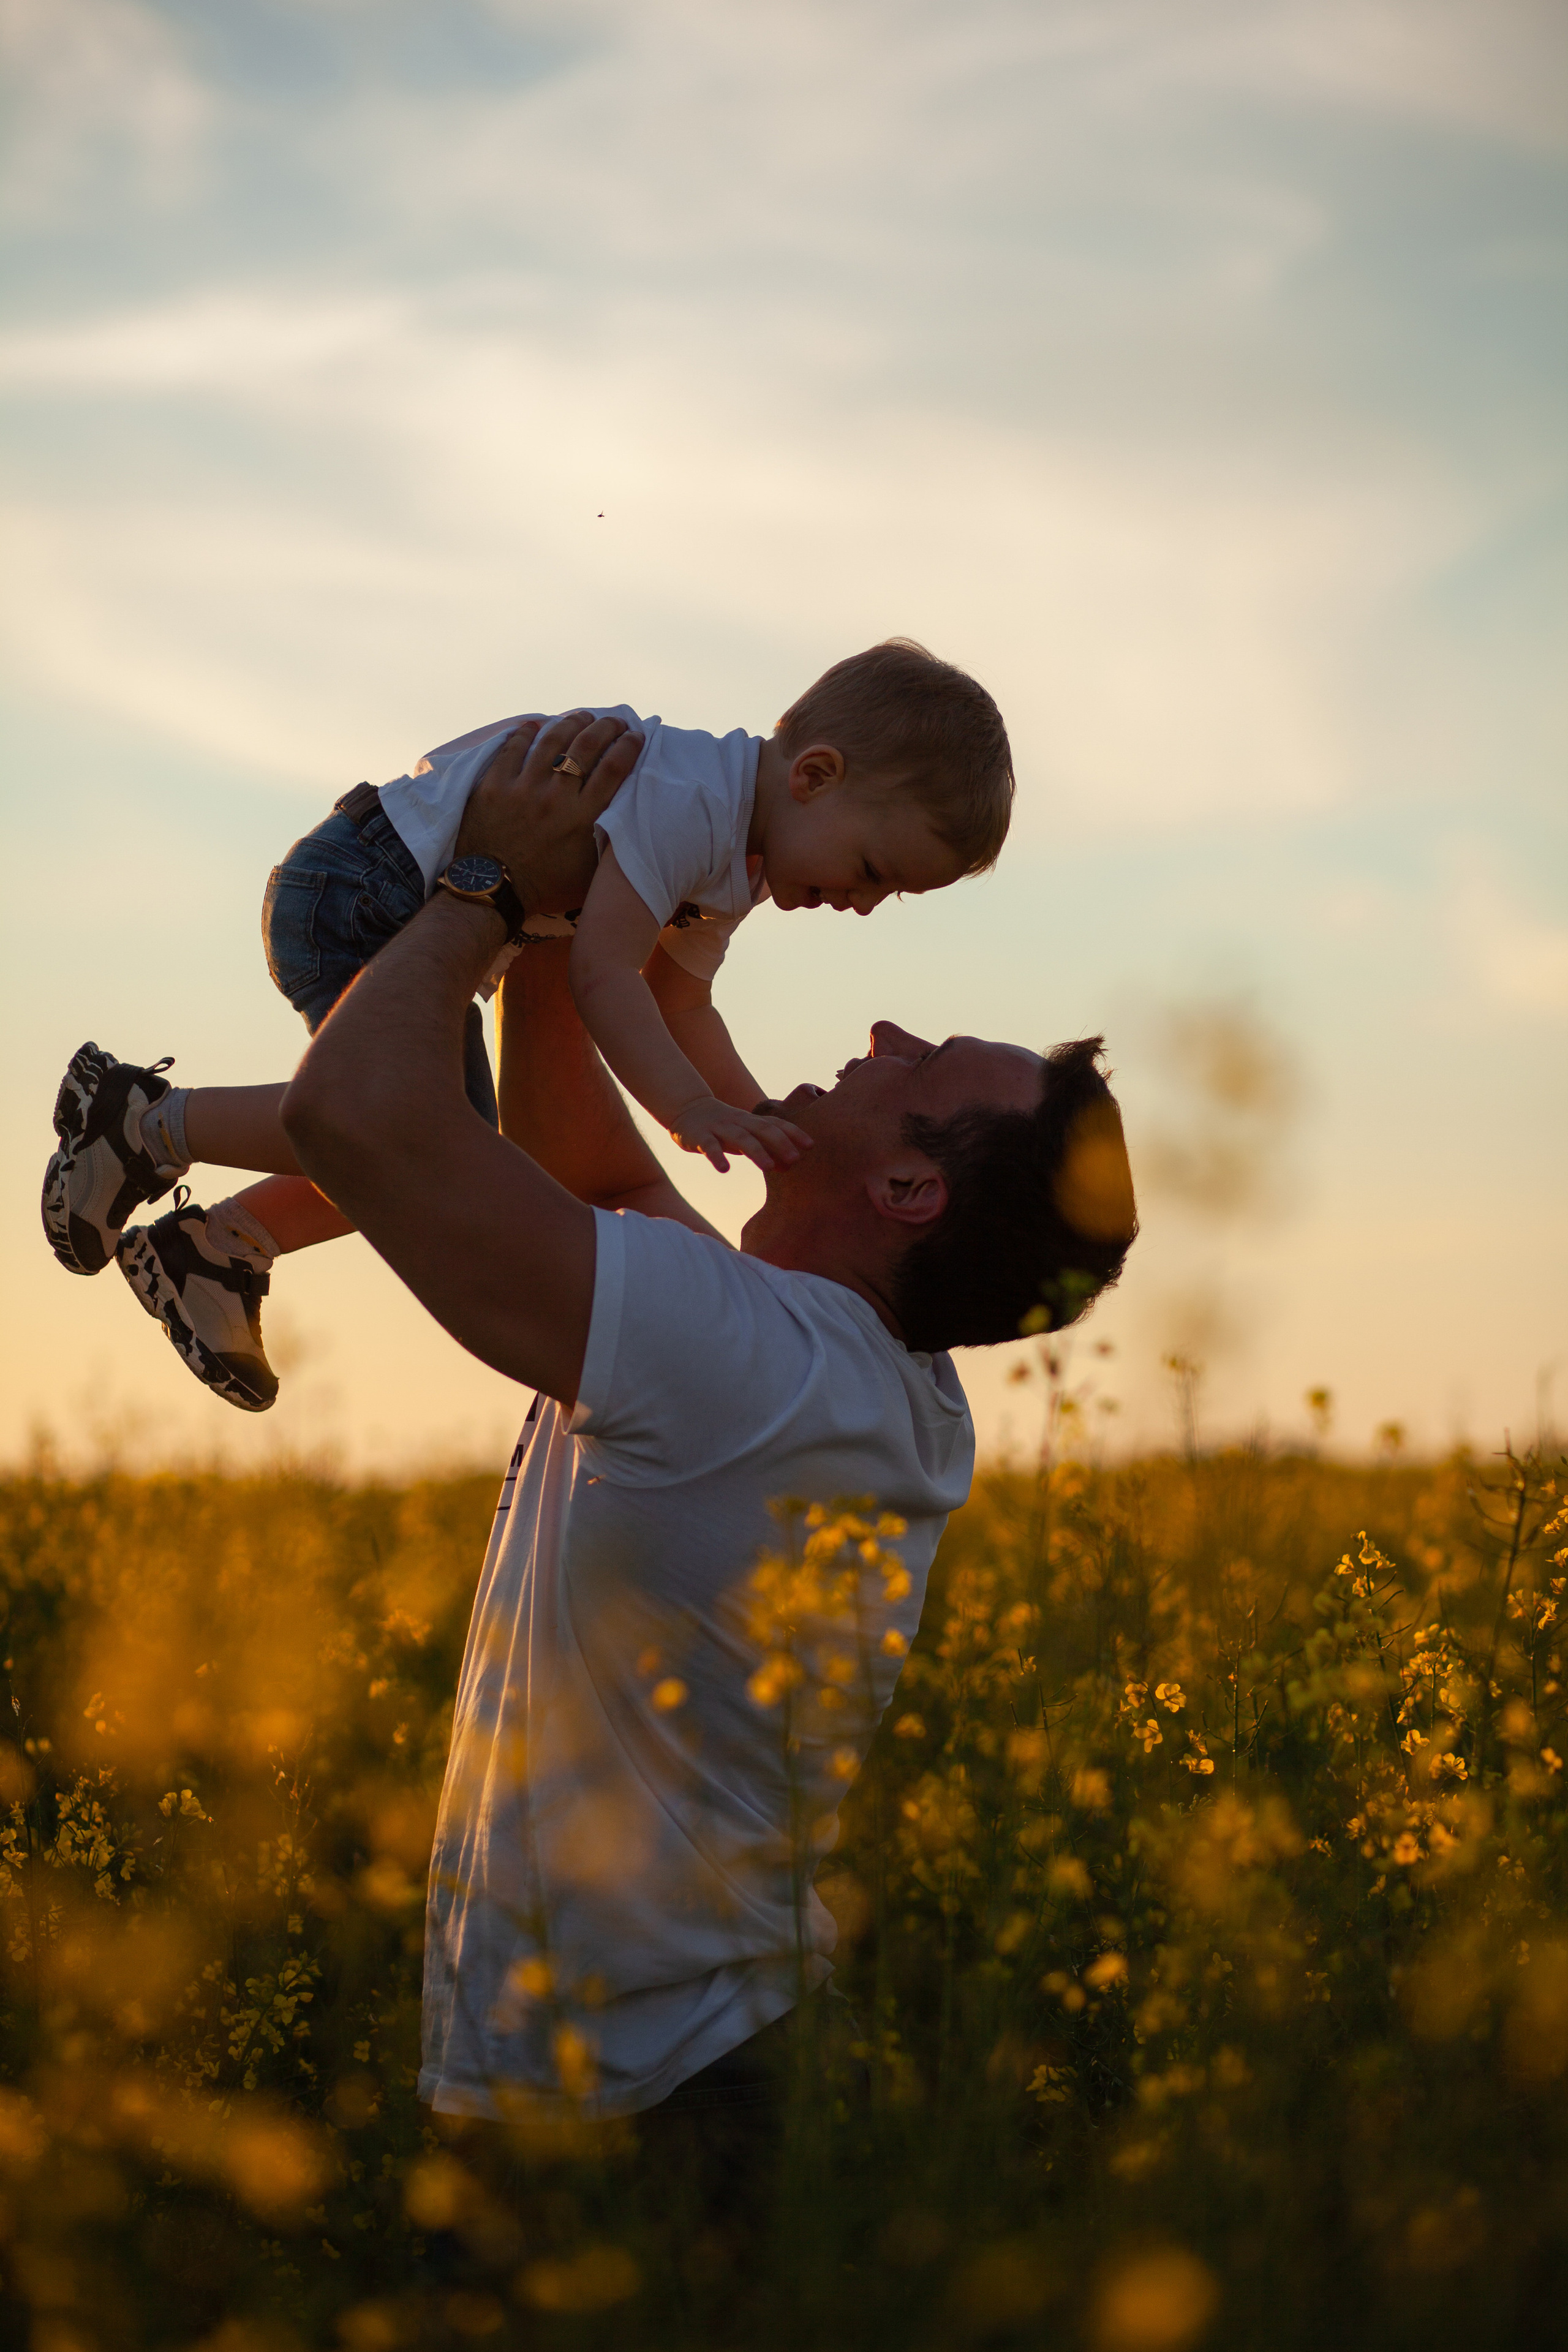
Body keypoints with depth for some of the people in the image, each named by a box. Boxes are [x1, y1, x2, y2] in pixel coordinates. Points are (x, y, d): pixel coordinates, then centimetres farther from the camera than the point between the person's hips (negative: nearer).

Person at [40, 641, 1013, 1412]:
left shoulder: (738, 865, 9)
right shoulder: (687, 798, -25)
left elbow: (678, 1009, 17)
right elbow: (604, 971, -31)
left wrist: (760, 1121, 6)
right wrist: (695, 1111, -38)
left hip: (428, 927, 11)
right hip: (357, 892, -11)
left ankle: (217, 1247, 21)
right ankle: (151, 1122, -10)